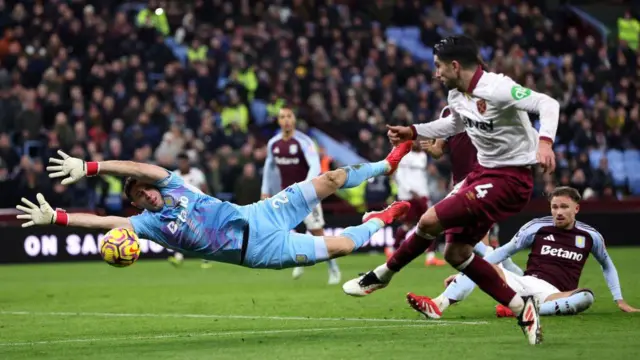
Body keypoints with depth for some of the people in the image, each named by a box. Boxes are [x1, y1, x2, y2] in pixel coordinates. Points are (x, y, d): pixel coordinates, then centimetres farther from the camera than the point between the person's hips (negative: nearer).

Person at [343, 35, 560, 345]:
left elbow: (548, 104, -29)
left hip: (510, 179, -10)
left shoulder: (496, 89, -22)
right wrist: (412, 132, 19)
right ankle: (521, 308, 11)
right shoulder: (457, 95, 5)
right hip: (483, 172, 10)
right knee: (456, 252, 7)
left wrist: (544, 142, -45)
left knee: (430, 220, -14)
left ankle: (382, 275, 11)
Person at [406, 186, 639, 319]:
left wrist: (619, 300, 17)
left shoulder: (590, 236, 7)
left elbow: (607, 265, 23)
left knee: (586, 297, -35)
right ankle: (437, 306, -43)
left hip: (555, 296, -1)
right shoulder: (537, 227, 6)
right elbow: (504, 252, 8)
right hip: (526, 284, 1)